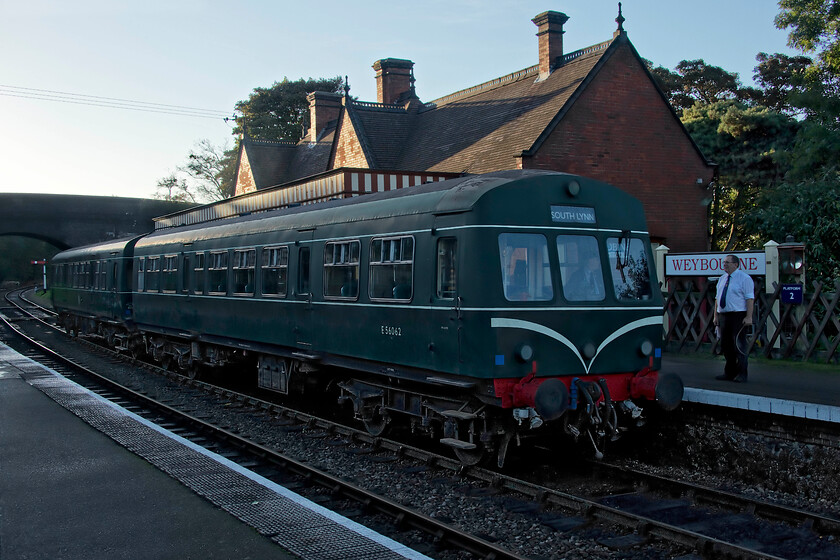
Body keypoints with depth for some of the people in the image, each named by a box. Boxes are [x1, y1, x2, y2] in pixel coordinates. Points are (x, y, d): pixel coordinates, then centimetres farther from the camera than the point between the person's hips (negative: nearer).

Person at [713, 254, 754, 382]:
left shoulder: (744, 278, -5)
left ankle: (741, 375, -2)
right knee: (726, 345, 9)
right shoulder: (722, 279, 17)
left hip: (739, 316, -7)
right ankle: (729, 373, 17)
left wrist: (749, 317, -19)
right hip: (723, 316, 7)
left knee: (739, 345, -7)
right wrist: (716, 316, 12)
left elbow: (749, 298, -11)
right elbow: (717, 299, 19)